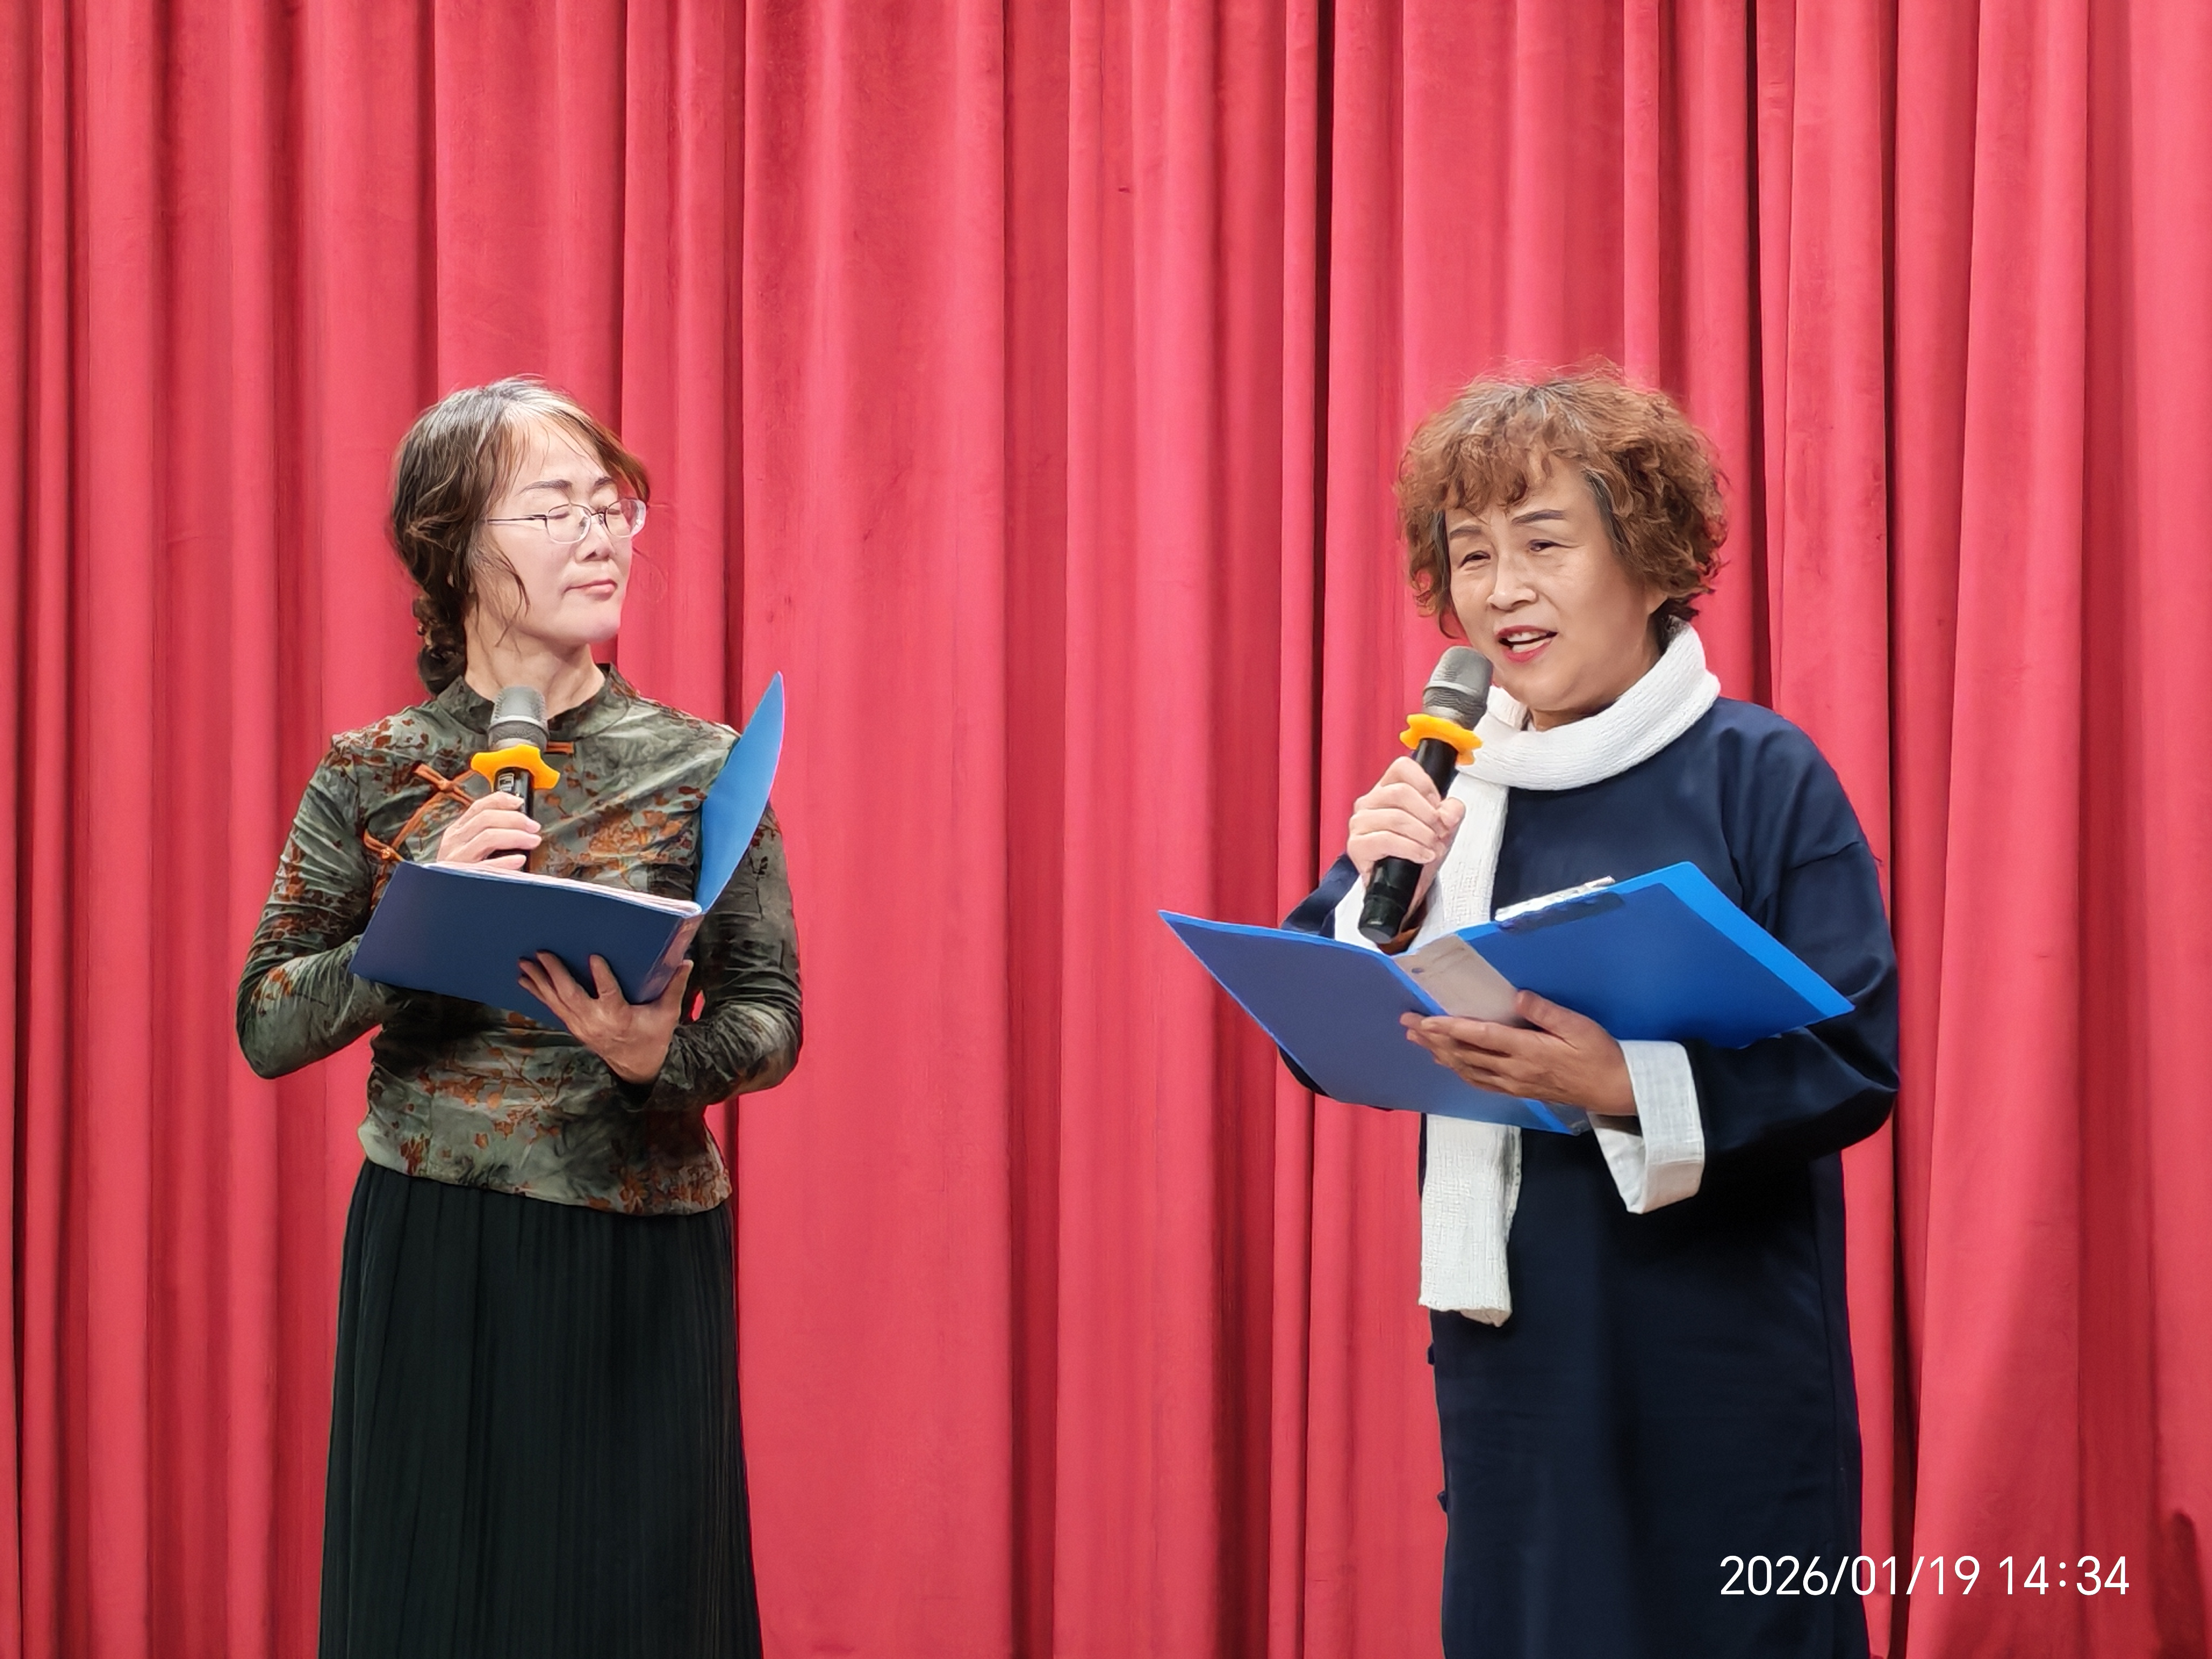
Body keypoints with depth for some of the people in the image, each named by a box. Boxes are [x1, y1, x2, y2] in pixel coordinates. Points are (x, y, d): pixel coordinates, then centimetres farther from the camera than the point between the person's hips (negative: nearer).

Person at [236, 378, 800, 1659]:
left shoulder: (701, 767, 2)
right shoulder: (373, 775, 2)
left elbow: (770, 1017, 0)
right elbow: (266, 1028, 0)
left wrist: (660, 1058, -21)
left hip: (639, 1263, 0)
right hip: (427, 1262, 0)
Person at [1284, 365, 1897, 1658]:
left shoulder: (1760, 776, -8)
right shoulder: (1452, 784, 7)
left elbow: (1855, 1064, -14)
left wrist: (1628, 1090, -27)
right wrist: (1376, 892, -9)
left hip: (1719, 1364, -4)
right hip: (1511, 1342, 5)